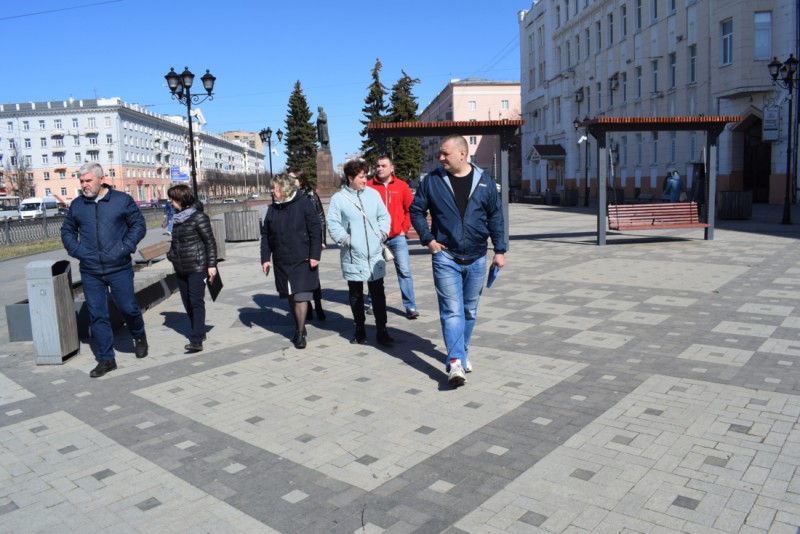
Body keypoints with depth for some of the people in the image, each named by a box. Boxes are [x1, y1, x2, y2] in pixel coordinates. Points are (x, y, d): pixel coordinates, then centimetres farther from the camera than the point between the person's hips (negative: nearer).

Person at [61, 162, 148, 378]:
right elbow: (67, 231, 17)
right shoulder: (77, 205, 6)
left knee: (128, 307, 5)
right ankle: (105, 359, 16)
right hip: (90, 272, 3)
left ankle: (139, 337, 36)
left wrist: (125, 247, -10)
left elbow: (139, 225, 1)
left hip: (119, 269, -3)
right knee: (97, 315, 5)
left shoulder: (122, 200, -2)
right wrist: (76, 250, 0)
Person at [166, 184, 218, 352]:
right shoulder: (176, 218, 11)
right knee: (187, 303, 12)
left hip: (197, 267, -8)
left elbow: (210, 242, -10)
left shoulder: (198, 217, -10)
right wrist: (171, 255, 13)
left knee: (196, 302, -10)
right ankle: (199, 332, 26)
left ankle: (196, 340, -11)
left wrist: (211, 265, -14)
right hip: (180, 269, 8)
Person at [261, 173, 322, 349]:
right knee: (290, 297, 11)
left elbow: (316, 230, -9)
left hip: (302, 260, -5)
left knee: (300, 296, -6)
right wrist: (265, 258, 5)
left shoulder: (303, 203, -7)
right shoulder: (272, 208, 8)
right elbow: (266, 235, 11)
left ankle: (300, 333, 5)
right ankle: (299, 328, 25)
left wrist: (315, 255, -12)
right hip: (281, 262, 5)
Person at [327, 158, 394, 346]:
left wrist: (382, 234, -2)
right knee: (355, 295, 11)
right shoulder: (338, 198, -6)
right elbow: (333, 224, -6)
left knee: (378, 294, 6)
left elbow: (384, 216, 10)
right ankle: (360, 329, 26)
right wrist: (344, 239, -13)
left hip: (374, 255, 2)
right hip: (352, 256, -2)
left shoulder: (373, 194, 3)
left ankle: (382, 331, 14)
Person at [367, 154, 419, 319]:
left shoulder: (401, 185, 2)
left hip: (397, 236, 0)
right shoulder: (369, 186, -2)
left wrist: (405, 228, 1)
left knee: (404, 271, -2)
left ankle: (410, 306, 4)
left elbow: (411, 208, 6)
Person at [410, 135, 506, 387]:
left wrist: (500, 250, 3)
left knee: (469, 310, 14)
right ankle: (456, 361, -12)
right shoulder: (432, 181, -3)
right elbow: (416, 211, 6)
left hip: (476, 259, 2)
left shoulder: (484, 182, 1)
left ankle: (461, 352, 31)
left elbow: (495, 217, 5)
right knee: (452, 310, -10)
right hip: (445, 257, -2)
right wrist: (428, 239, -3)